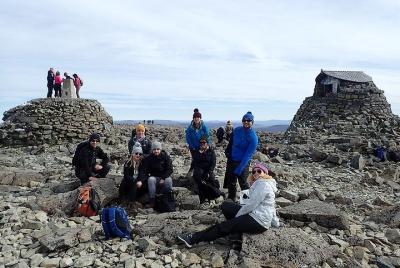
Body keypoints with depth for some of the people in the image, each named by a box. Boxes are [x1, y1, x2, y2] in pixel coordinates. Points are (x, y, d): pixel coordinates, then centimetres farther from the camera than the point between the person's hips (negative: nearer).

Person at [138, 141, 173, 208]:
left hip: (165, 177, -1)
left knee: (168, 180, -33)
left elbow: (169, 169, -9)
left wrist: (163, 178, -21)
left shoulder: (166, 156, -6)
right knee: (151, 179, -32)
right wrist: (141, 180, -30)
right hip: (154, 177, 1)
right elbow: (143, 170, -13)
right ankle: (152, 201, -29)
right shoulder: (149, 158, -4)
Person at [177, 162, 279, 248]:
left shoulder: (263, 184, -15)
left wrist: (236, 216, -8)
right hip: (255, 213, 10)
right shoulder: (260, 184, 18)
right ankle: (237, 232, -2)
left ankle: (194, 238, -11)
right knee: (225, 206, 4)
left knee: (224, 226, -14)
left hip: (258, 221, -10)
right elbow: (271, 205, 22)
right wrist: (275, 222, 26)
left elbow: (251, 205, -18)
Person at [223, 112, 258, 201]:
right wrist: (227, 152, 6)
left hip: (243, 163, -5)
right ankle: (231, 200, 29)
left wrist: (239, 169, -23)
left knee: (243, 183, 1)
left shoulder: (253, 138, -17)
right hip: (231, 160, 5)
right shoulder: (237, 130, -2)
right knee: (231, 183, 14)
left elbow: (248, 155, -20)